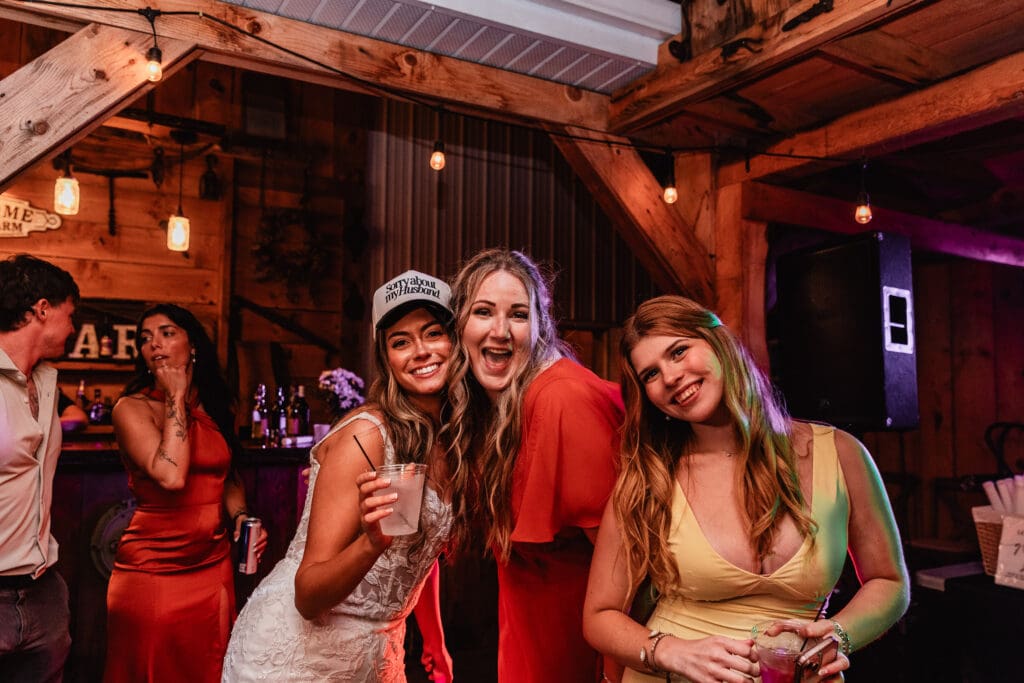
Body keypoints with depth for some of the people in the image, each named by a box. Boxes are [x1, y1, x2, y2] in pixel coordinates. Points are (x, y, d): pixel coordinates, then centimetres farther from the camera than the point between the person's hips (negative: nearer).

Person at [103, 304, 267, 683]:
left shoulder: (214, 408, 7)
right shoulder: (132, 407, -9)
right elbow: (171, 476, -25)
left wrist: (240, 515, 0)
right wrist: (176, 397, -17)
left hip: (215, 566, 5)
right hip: (153, 568, -5)